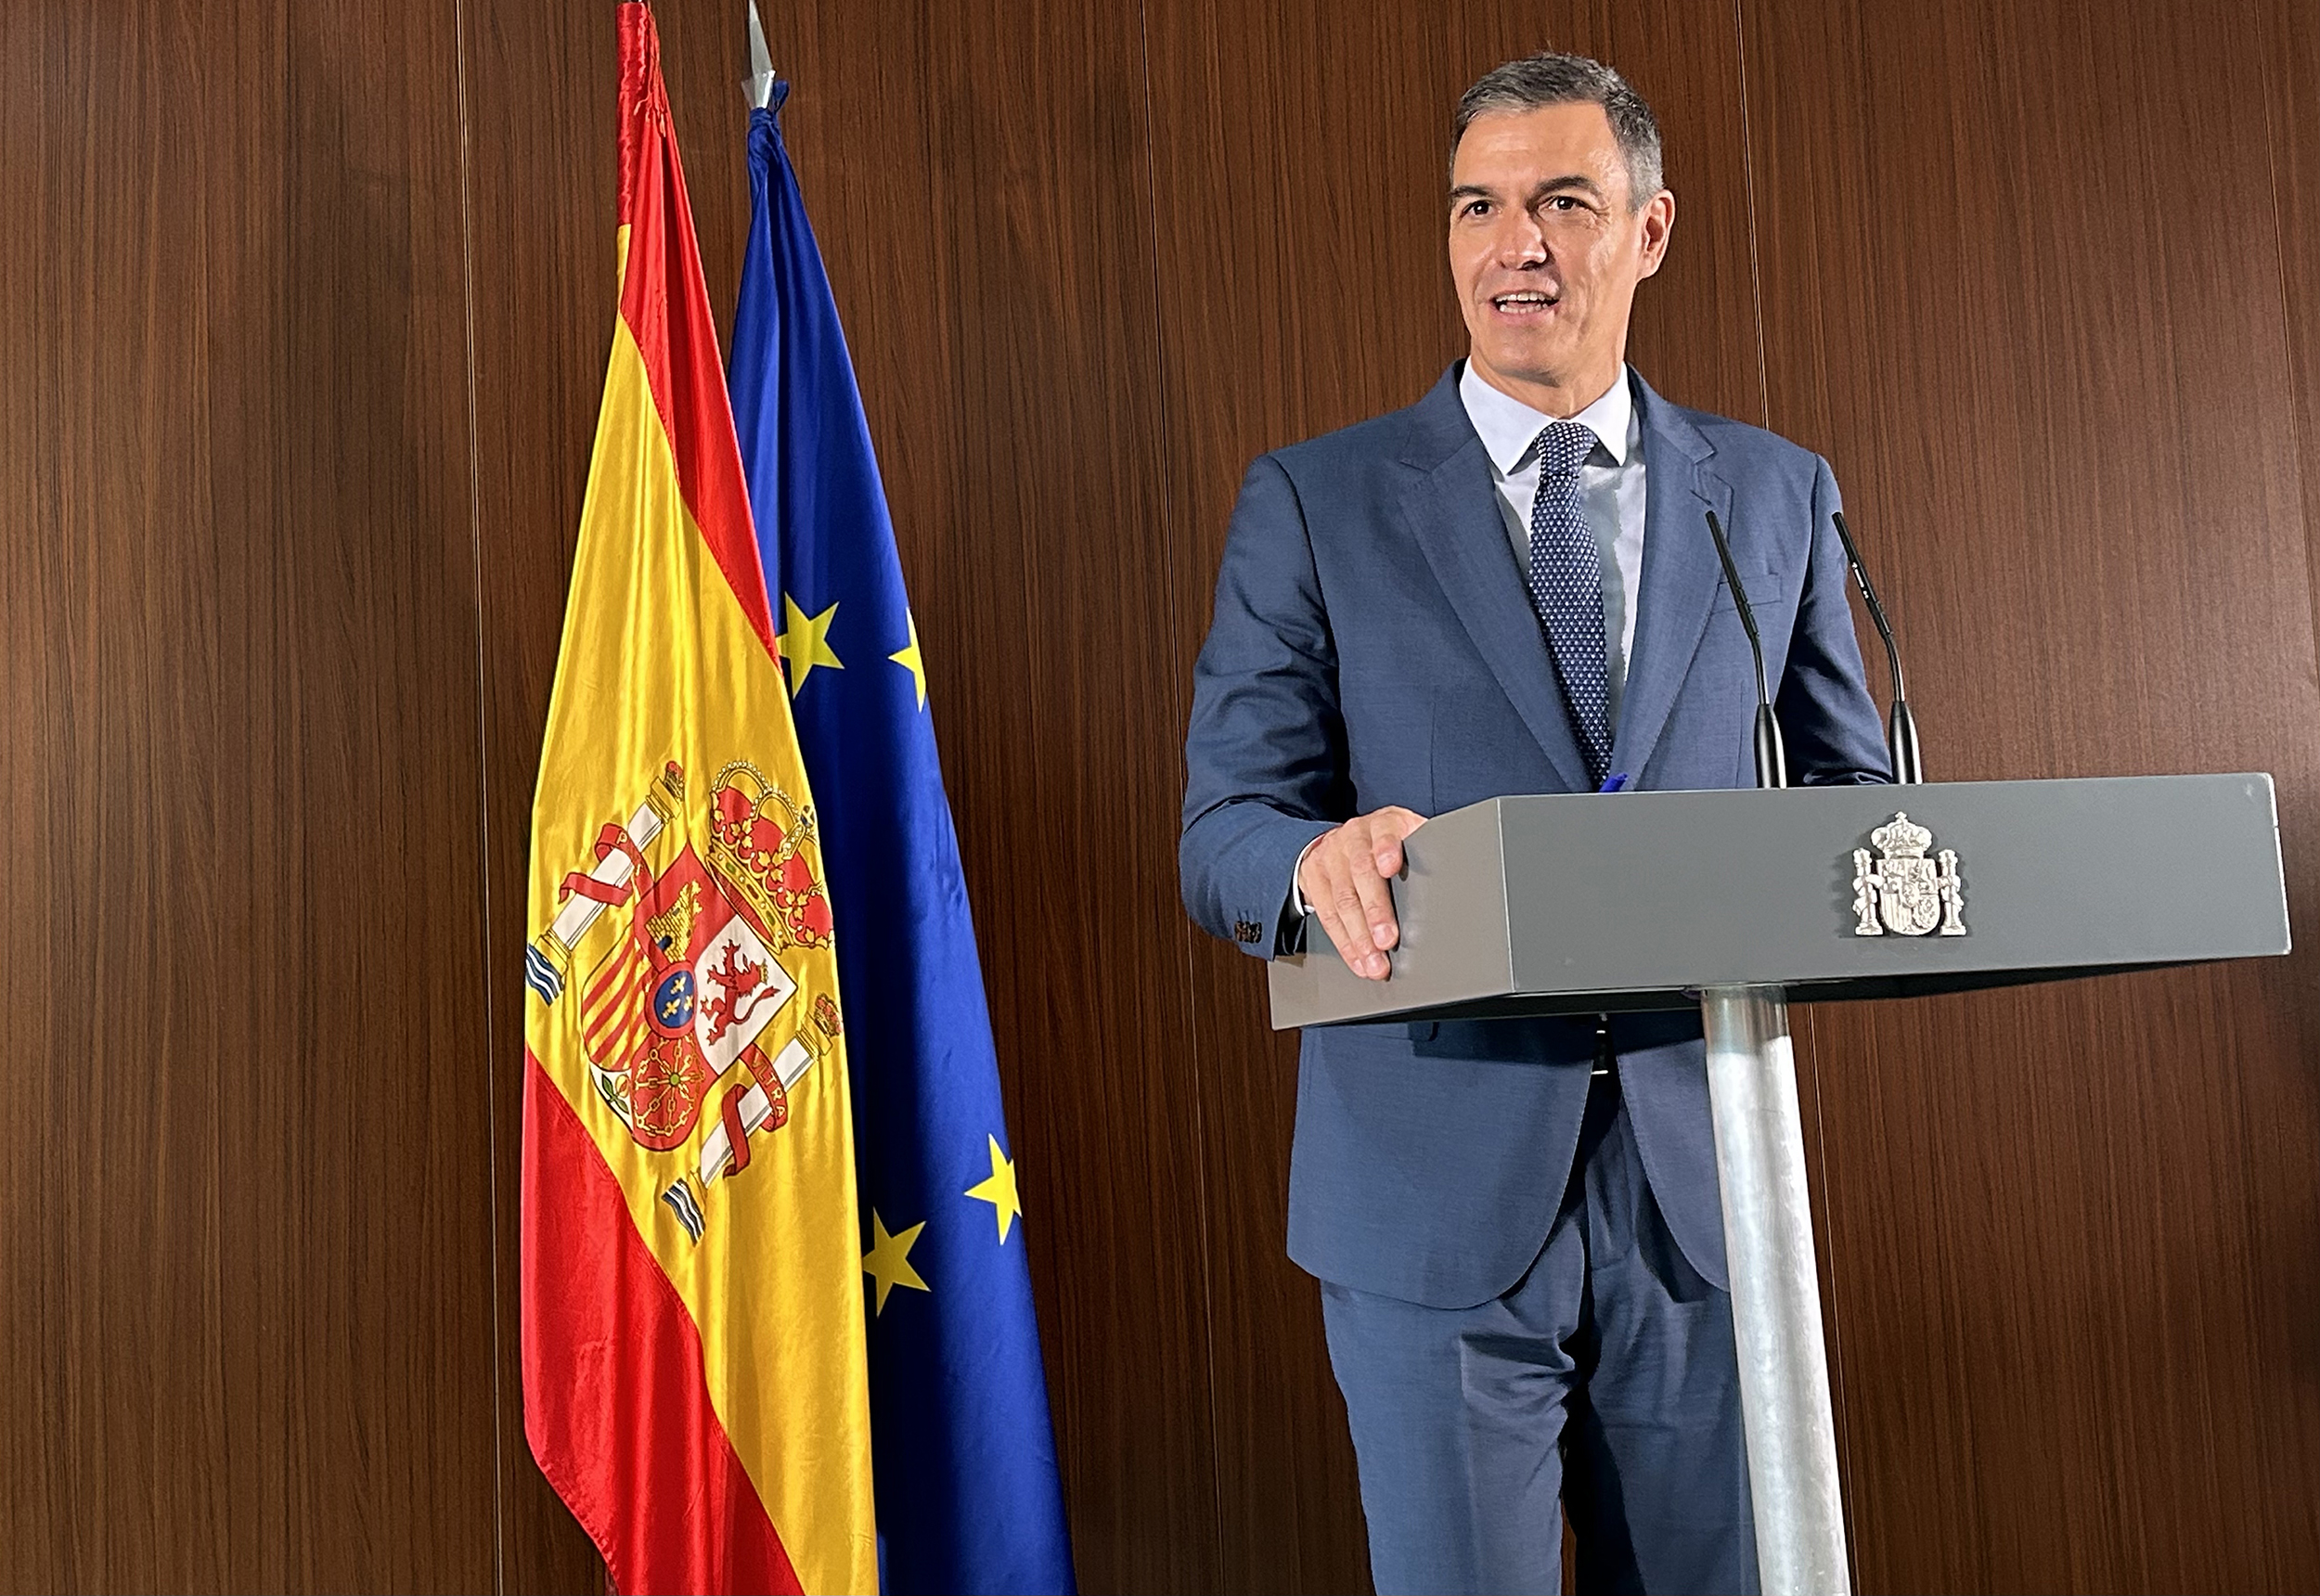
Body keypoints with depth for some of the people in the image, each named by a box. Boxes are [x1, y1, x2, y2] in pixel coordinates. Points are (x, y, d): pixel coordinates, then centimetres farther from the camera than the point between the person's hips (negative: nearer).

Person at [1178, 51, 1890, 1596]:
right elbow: (1223, 833, -2)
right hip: (1438, 1191, -2)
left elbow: (1850, 792, 11)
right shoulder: (1312, 502, 2)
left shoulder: (1777, 493, 9)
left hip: (1703, 1182, 3)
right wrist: (1321, 857, -26)